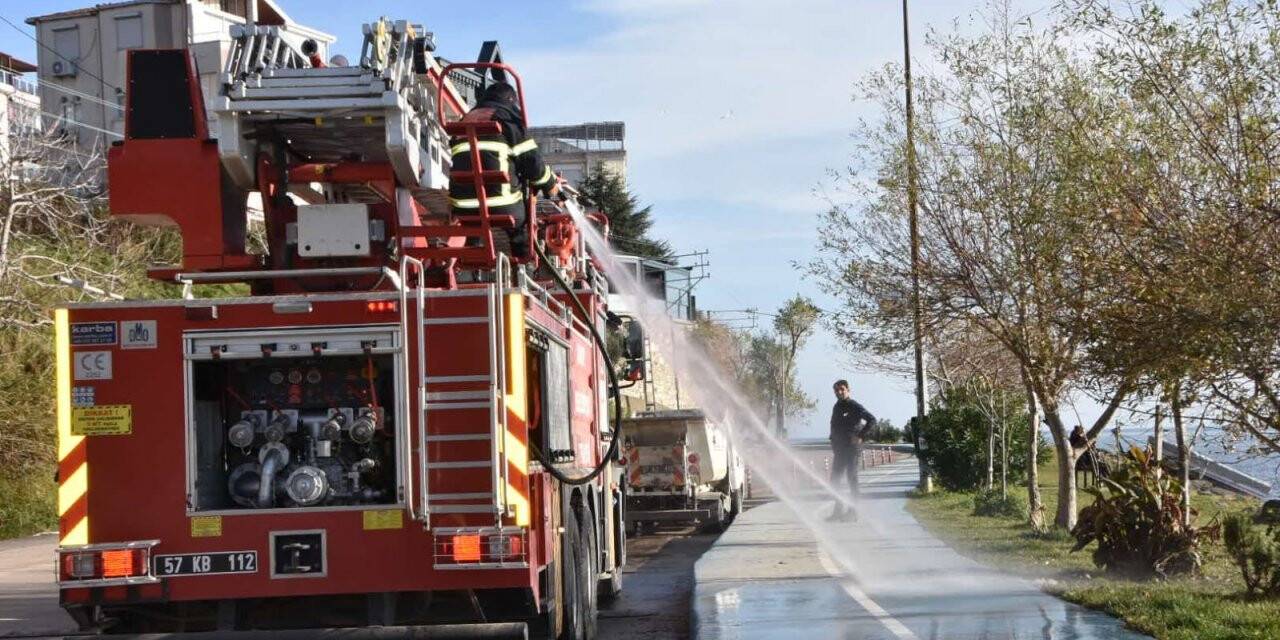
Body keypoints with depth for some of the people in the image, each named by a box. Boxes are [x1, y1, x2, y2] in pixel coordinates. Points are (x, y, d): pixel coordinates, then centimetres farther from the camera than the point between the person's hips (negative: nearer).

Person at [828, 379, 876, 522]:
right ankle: (838, 510, 12)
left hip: (852, 448, -8)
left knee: (852, 478, -5)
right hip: (839, 449, 8)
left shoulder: (853, 406, -8)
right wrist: (833, 443, 14)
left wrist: (861, 436, -17)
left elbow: (872, 420, -13)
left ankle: (853, 511, -3)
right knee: (834, 479, 6)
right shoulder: (837, 407, 15)